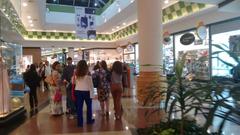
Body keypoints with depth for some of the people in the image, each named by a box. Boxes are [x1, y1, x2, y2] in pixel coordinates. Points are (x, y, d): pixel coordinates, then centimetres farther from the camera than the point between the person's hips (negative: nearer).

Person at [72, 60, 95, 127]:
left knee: (79, 107, 9)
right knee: (89, 106, 16)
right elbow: (90, 85, -10)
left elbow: (74, 82, 8)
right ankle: (89, 120, 28)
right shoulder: (88, 74, -12)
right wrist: (92, 94, -6)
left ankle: (80, 122, 13)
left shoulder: (76, 74, -2)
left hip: (78, 91, 3)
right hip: (86, 91, -3)